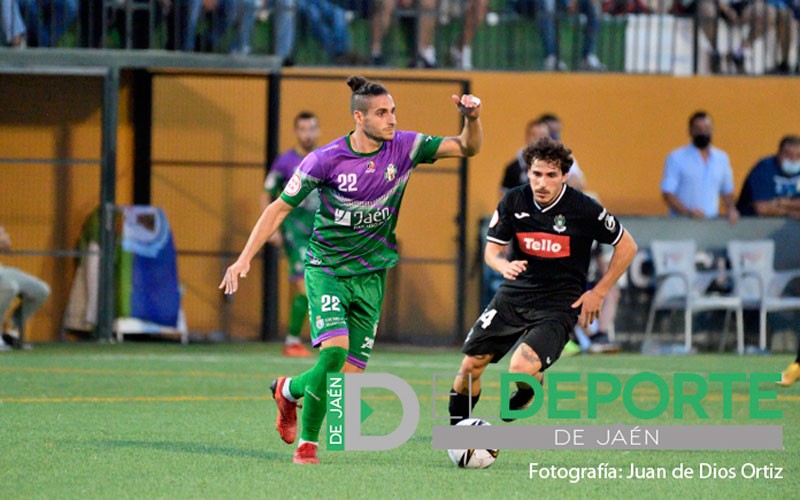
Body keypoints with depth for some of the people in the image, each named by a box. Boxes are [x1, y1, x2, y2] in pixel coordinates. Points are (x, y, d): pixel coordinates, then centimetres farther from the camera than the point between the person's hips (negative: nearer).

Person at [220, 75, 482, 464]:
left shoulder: (404, 147, -5)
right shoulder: (327, 159, -14)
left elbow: (466, 148, -5)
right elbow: (280, 208, -6)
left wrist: (471, 119, -27)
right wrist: (245, 258, -13)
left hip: (370, 275, 4)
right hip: (326, 267, -4)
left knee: (350, 372, 0)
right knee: (334, 351, -23)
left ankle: (287, 389, 32)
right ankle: (308, 441, -4)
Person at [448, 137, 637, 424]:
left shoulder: (584, 209, -15)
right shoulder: (514, 201, -5)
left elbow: (627, 247, -4)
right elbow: (492, 249, 4)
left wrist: (598, 293, -4)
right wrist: (505, 266, -20)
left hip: (559, 303, -4)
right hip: (515, 292, 4)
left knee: (521, 369, -25)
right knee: (470, 365, -1)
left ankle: (528, 390, 14)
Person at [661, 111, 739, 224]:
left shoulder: (722, 158, 16)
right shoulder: (676, 158, 2)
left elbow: (727, 191, 25)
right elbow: (667, 193, -4)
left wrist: (731, 210, 5)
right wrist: (687, 212, -18)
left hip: (712, 222, 4)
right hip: (682, 223, -4)